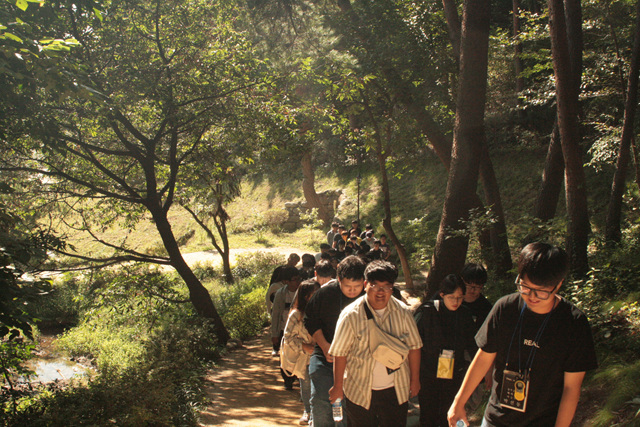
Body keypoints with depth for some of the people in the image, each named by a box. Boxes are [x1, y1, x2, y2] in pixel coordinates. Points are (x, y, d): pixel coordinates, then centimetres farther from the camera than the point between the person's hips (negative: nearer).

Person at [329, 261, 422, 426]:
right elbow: (339, 353, -8)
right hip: (360, 392, -2)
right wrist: (338, 386, -5)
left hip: (396, 390, 2)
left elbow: (413, 346, 5)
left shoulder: (402, 312, -2)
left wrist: (415, 380, 7)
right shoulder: (351, 315, -11)